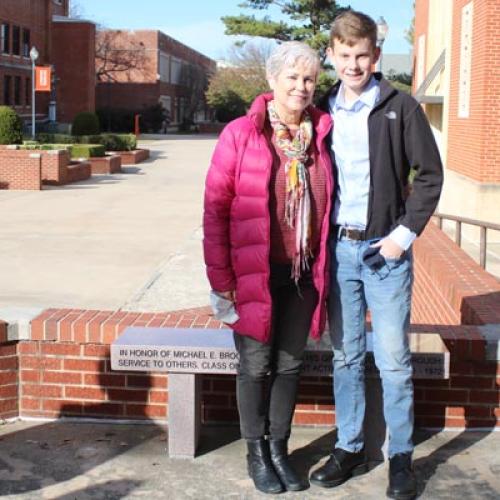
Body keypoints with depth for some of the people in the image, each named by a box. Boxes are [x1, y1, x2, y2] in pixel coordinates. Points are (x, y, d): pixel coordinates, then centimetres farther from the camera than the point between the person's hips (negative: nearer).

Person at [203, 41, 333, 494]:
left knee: (289, 364, 14)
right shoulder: (240, 134, -9)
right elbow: (215, 207, -8)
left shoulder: (321, 134, 3)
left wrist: (324, 266, 7)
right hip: (254, 273, -3)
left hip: (304, 274, 4)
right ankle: (256, 453, 26)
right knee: (256, 364, 8)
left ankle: (279, 448, 30)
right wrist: (221, 278, -11)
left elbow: (327, 206, 11)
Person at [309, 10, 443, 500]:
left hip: (384, 248, -3)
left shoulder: (400, 107, -3)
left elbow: (430, 174, -2)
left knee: (393, 359, 1)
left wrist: (405, 233, -9)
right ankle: (349, 447, 22)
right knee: (345, 357, 11)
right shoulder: (324, 111, 7)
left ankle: (401, 456, 14)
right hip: (338, 248, 3)